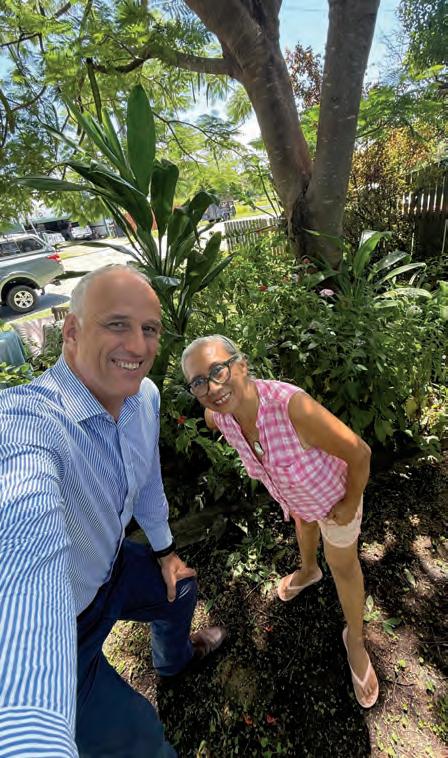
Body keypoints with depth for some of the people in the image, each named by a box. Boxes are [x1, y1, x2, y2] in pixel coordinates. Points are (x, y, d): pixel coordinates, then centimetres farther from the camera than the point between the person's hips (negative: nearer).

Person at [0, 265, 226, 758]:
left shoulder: (145, 395, -12)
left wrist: (164, 549, 13)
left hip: (111, 565, 7)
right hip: (59, 615, -6)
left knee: (179, 591, 29)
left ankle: (175, 660, 66)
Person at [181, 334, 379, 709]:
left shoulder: (292, 405, -47)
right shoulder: (217, 416, -27)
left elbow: (360, 452, -34)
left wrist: (351, 504, -17)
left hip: (334, 491, -5)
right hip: (291, 492, 5)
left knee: (343, 566, 18)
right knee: (303, 523, 34)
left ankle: (355, 639, 48)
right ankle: (308, 571, 68)